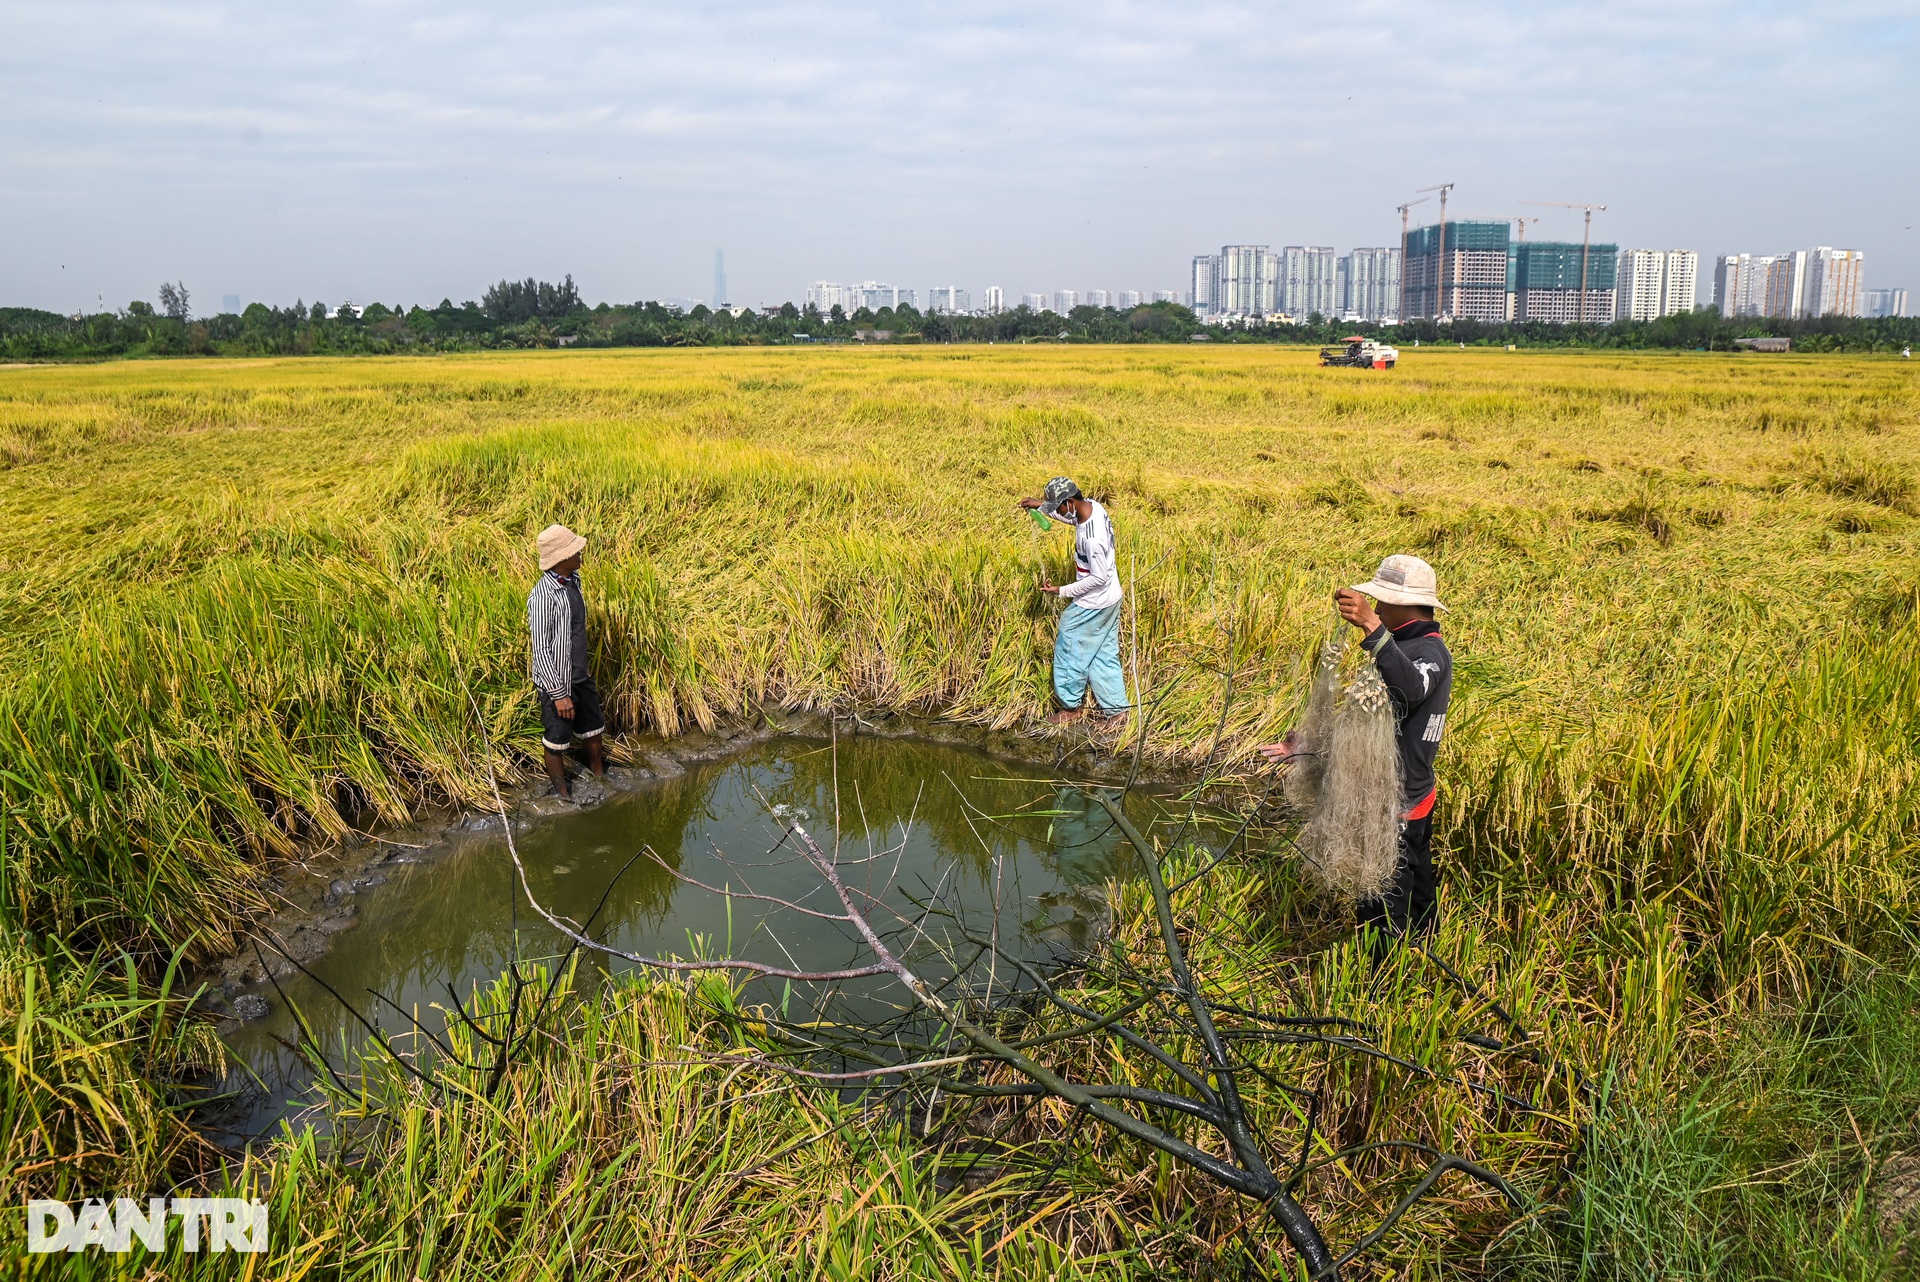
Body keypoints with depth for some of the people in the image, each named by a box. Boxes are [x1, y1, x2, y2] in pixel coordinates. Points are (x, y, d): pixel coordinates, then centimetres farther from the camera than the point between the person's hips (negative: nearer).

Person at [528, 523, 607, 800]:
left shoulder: (572, 580, 0)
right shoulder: (543, 596, -27)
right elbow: (540, 649, -24)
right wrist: (559, 694, -22)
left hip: (580, 676, 8)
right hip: (556, 681, -8)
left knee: (593, 728, 23)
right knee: (557, 742, 11)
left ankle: (600, 776, 45)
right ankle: (564, 796, 28)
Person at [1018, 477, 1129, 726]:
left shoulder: (1092, 536, -33)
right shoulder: (1091, 506, -6)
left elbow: (1098, 578, -25)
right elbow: (1072, 518, 19)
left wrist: (1062, 591, -18)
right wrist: (1040, 506, 9)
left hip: (1092, 604, -9)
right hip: (1109, 599, 9)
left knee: (1070, 650, 8)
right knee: (1104, 654, 17)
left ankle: (1072, 706, 23)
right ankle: (1116, 708, 24)